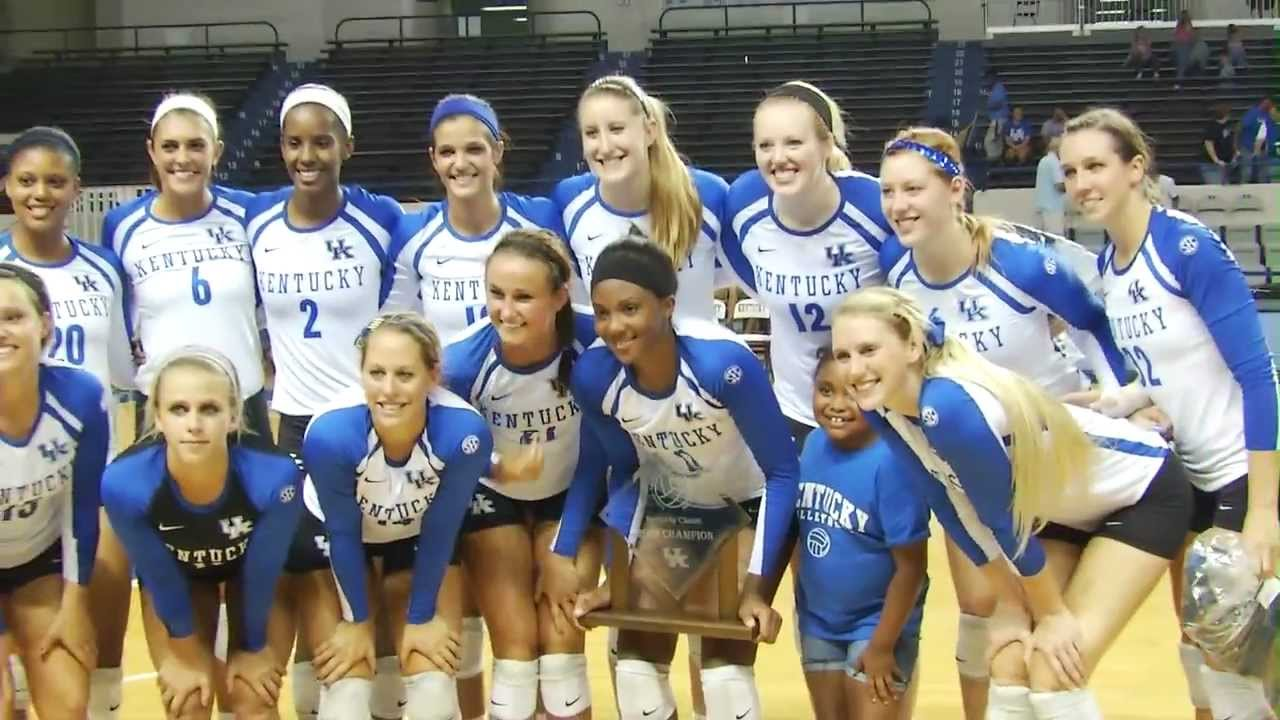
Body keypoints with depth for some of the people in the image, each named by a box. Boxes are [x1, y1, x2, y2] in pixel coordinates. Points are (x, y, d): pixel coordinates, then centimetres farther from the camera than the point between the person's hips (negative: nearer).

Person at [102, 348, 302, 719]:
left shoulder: (274, 475, -40)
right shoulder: (124, 482, -37)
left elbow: (263, 572, -21)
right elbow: (159, 577, -19)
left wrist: (253, 645, -5)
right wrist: (186, 649, -4)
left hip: (253, 568, 0)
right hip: (176, 575, 0)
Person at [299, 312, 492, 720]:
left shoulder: (464, 431, -33)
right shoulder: (329, 434, -36)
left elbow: (440, 530, -17)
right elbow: (342, 533, -18)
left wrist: (421, 616, -7)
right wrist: (357, 619, -7)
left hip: (423, 543, 1)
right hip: (337, 543, -1)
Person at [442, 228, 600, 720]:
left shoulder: (594, 346, -30)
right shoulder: (464, 361, -31)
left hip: (571, 495, 1)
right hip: (492, 497, 0)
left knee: (563, 643, -2)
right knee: (515, 647, -4)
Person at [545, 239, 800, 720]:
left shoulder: (723, 362, -36)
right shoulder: (593, 375, -25)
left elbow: (782, 472, -24)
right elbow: (620, 470, -4)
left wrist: (756, 586, -26)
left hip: (751, 501, -4)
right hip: (669, 504, 4)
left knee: (727, 657, -9)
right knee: (638, 651, 3)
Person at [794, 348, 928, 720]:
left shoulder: (890, 461, -24)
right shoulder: (813, 445, -5)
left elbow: (911, 565, -20)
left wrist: (882, 645, -15)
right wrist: (802, 602, 11)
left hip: (877, 623, -6)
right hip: (818, 622, 6)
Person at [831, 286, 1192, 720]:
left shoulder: (948, 405, -36)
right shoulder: (882, 409, -12)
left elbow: (1004, 521, -25)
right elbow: (951, 511, -3)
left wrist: (1053, 613, -13)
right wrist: (1013, 606, -2)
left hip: (1143, 494, -7)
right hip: (1066, 508, 7)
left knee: (1055, 667, -14)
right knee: (1009, 662, 1)